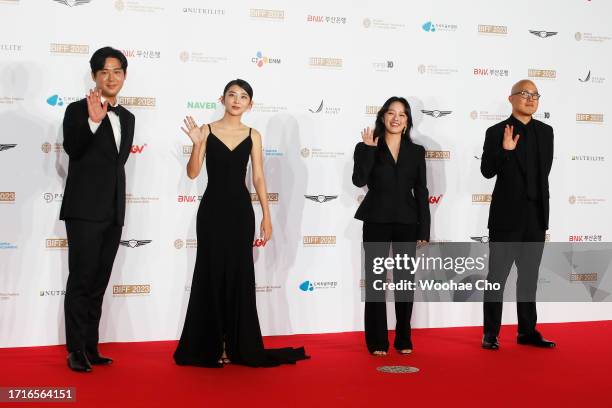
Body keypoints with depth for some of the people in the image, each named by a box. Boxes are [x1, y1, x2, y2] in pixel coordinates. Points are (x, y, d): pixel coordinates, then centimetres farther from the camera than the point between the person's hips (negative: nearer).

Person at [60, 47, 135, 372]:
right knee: (81, 281, -4)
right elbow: (72, 148, -23)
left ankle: (90, 348, 17)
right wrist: (92, 121, -38)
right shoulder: (78, 110, -5)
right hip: (85, 210, -6)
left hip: (113, 212, 6)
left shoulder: (127, 118, 15)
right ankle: (76, 351, 3)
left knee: (98, 283, 10)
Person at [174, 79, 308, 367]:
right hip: (212, 209, -2)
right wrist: (196, 143, -20)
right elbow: (192, 173, -5)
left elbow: (258, 178, 6)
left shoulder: (253, 136, 5)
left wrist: (267, 216, 2)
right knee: (212, 275, 2)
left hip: (240, 210, 2)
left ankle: (239, 345, 14)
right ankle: (208, 346, 12)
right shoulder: (207, 131, 0)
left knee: (240, 276, 5)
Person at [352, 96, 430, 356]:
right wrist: (368, 149, -17)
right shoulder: (366, 148, 2)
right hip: (376, 222, -2)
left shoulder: (416, 151, 7)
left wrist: (424, 230, 1)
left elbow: (421, 192, 6)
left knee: (405, 281, 7)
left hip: (406, 223, 2)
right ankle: (377, 341, 10)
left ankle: (403, 340, 18)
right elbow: (359, 180, -14)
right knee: (375, 281, 2)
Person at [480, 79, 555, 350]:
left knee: (529, 276, 12)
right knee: (497, 276, 2)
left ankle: (527, 331, 21)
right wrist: (505, 150, -28)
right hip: (507, 216, -5)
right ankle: (490, 334, 8)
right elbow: (487, 171, -13)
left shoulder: (545, 131, 9)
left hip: (536, 216, 5)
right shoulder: (497, 132, -7)